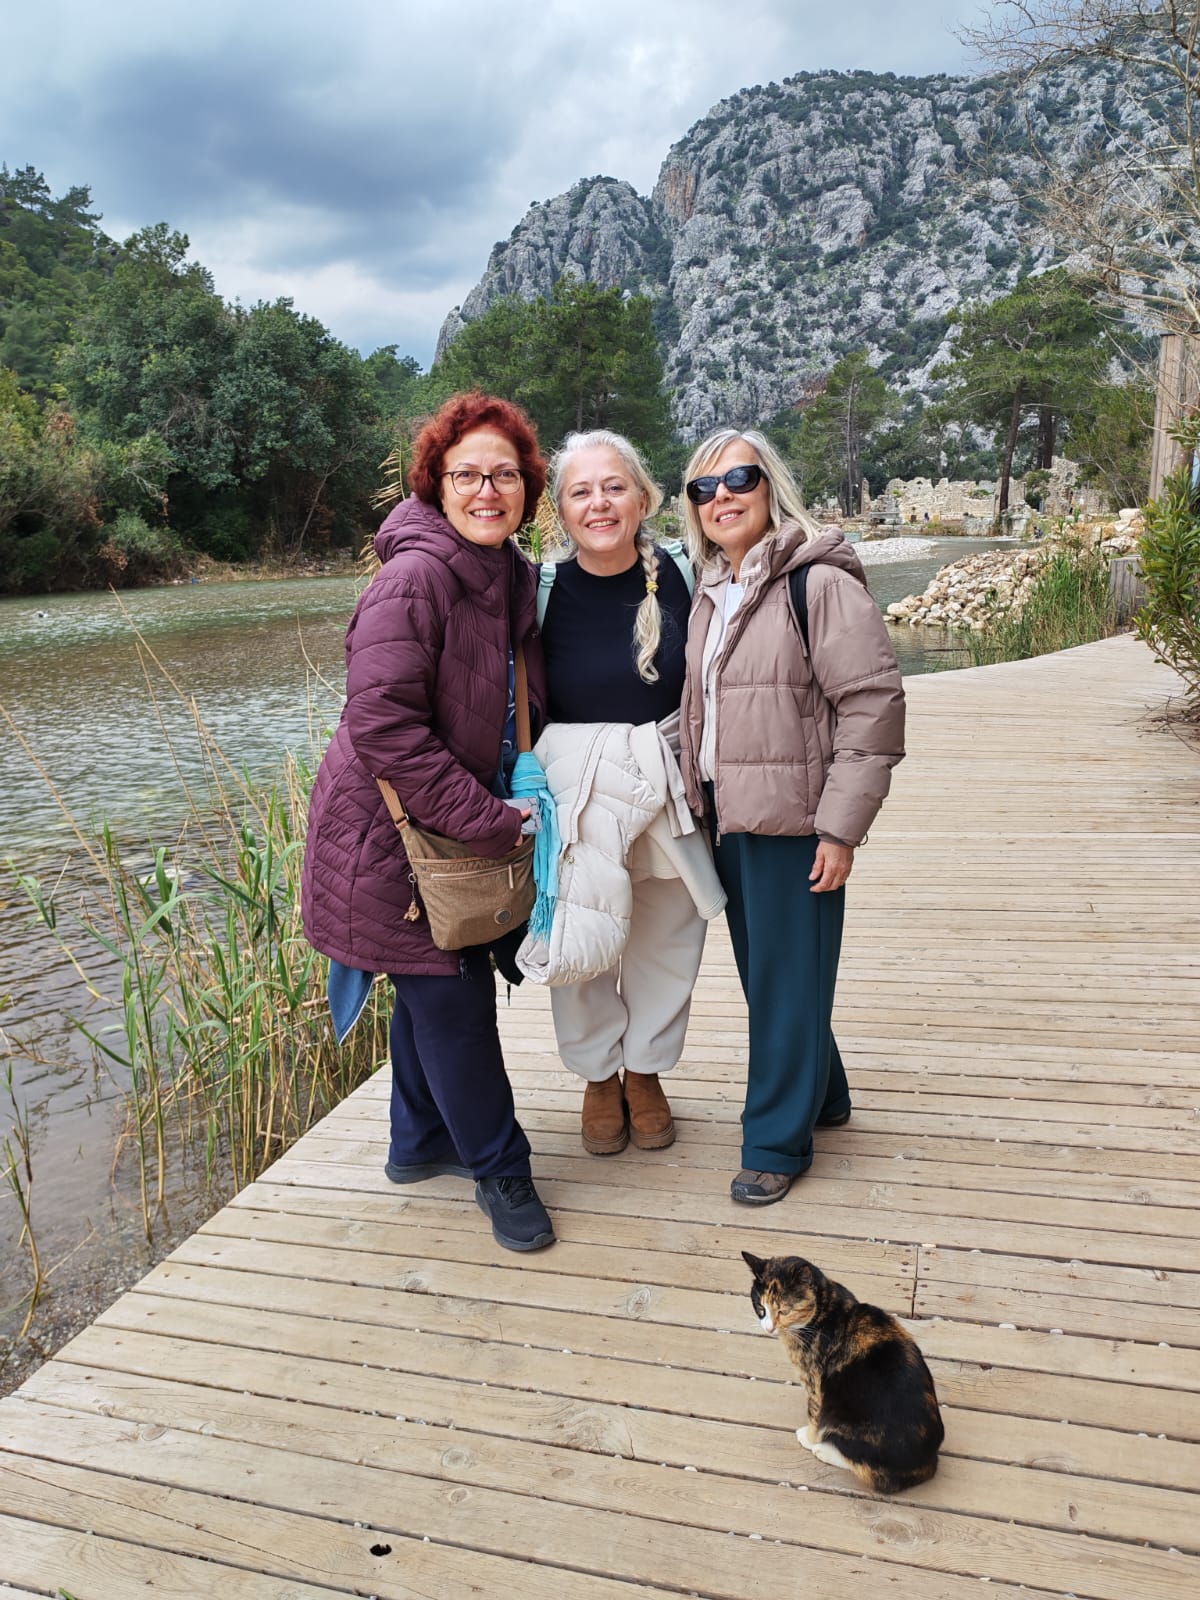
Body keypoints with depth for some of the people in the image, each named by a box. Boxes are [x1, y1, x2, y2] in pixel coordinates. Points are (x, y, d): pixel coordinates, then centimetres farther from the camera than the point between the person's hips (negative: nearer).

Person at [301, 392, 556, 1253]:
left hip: (457, 826, 9)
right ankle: (499, 1169, 20)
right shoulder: (415, 580, -22)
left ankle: (421, 1144, 42)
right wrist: (492, 822, -25)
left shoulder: (513, 574, 5)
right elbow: (384, 727, -28)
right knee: (454, 1000, 0)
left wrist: (510, 805, 5)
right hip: (388, 834, -9)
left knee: (436, 987, 21)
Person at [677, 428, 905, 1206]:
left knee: (788, 980, 3)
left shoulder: (821, 583, -13)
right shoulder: (713, 594, 13)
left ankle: (778, 1141, 19)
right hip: (729, 817, 8)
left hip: (794, 820, -8)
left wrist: (840, 827, -18)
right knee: (761, 971, 18)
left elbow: (874, 704, -16)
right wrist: (701, 802, 15)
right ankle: (823, 1093, 39)